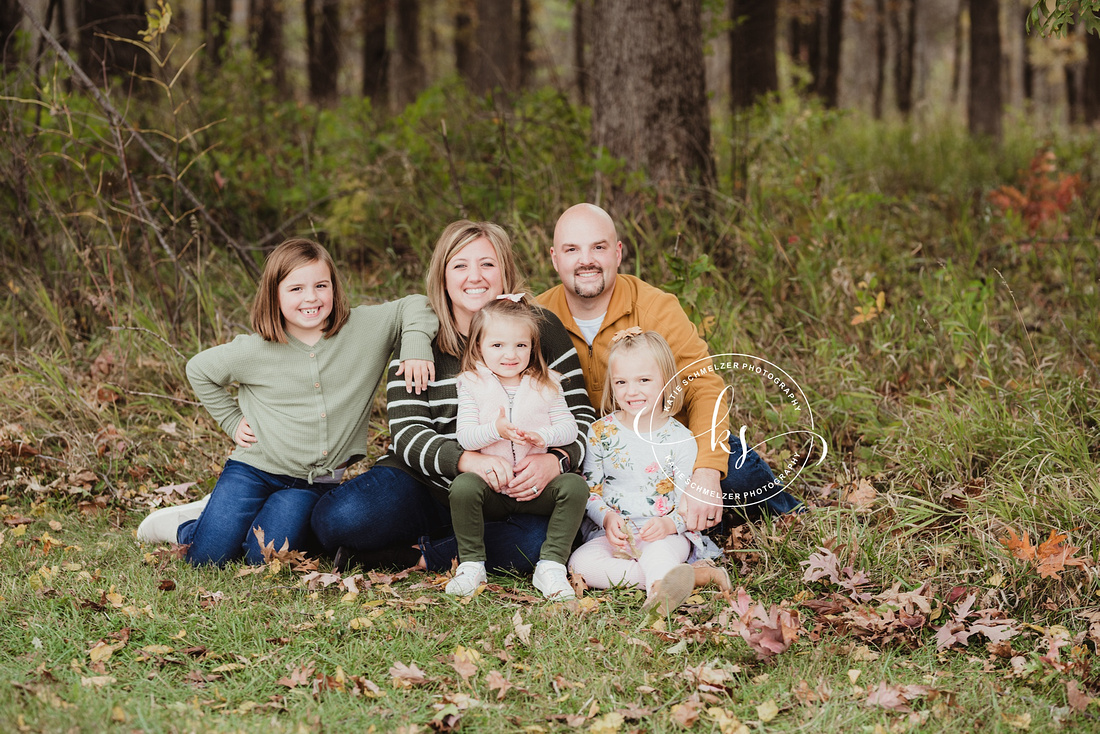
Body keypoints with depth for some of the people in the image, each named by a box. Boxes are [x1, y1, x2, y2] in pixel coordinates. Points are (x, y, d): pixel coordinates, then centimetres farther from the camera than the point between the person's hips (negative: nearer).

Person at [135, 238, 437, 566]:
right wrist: (232, 420, 5)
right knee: (211, 556, -9)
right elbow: (199, 369, 8)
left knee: (266, 556, -18)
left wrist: (416, 345, -22)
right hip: (254, 469, 0)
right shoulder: (255, 351, -7)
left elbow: (414, 306, -4)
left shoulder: (363, 330, -8)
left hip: (312, 484, 0)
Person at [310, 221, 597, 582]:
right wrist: (468, 460, -30)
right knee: (338, 518, -29)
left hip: (512, 497, 1)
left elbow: (580, 415, 0)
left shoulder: (542, 328, 1)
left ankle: (414, 557, -20)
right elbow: (406, 432, -9)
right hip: (427, 486, 0)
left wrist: (555, 461, -24)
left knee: (542, 538, -36)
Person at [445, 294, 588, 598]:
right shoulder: (472, 384, 3)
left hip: (536, 484, 1)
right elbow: (465, 437, -6)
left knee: (575, 485, -26)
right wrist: (495, 430, -25)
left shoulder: (546, 384, 7)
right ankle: (472, 564, -14)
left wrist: (541, 436, -21)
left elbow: (569, 428, 0)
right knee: (462, 486, -33)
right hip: (491, 485, -1)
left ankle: (551, 566, -20)